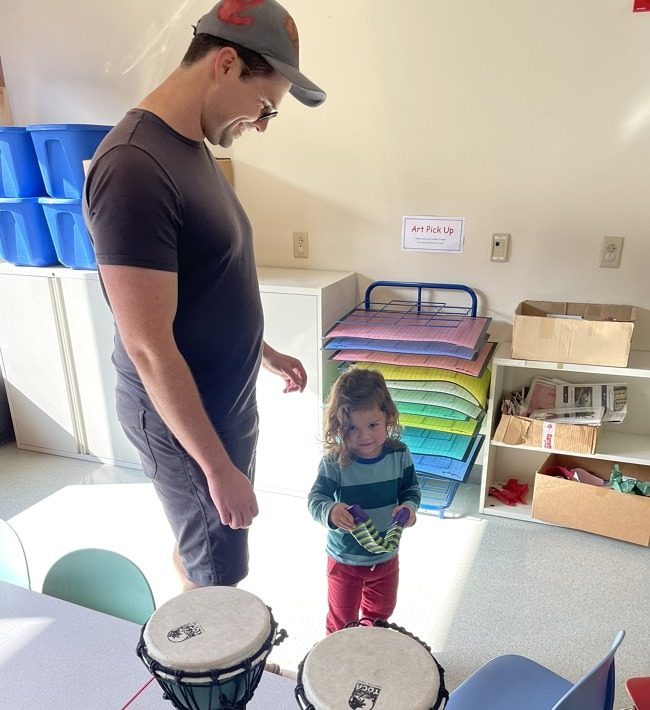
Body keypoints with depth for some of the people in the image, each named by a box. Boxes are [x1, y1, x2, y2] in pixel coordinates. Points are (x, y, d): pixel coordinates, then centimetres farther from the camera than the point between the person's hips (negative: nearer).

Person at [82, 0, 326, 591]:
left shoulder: (193, 149, 6)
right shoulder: (135, 167, -25)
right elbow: (148, 347, -26)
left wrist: (266, 352, 20)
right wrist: (218, 467, -21)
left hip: (222, 399, 9)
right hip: (182, 418, -9)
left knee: (197, 546, 25)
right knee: (216, 573, 10)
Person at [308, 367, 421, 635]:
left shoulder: (399, 454, -14)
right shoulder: (334, 462, -26)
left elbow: (411, 487, -1)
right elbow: (315, 498, -23)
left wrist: (409, 506, -22)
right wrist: (330, 511, -45)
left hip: (386, 555, 4)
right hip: (345, 559, -3)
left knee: (380, 612, 29)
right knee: (341, 622, 19)